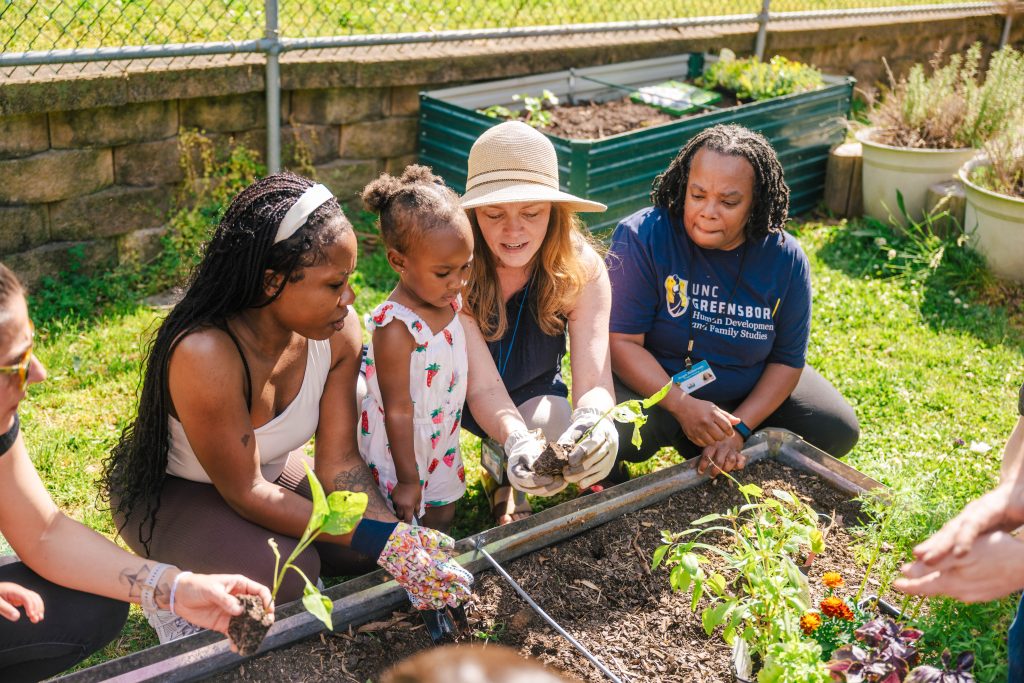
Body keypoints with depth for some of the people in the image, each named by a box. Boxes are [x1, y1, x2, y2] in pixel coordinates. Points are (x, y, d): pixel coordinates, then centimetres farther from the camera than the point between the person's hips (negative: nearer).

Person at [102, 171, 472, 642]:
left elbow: (339, 461, -16)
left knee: (369, 552, -12)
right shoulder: (206, 355, -38)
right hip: (171, 493, -5)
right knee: (287, 577, -28)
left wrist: (398, 537, -33)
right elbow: (246, 493, -30)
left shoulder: (338, 332, -20)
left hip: (274, 471, 6)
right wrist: (378, 540, -35)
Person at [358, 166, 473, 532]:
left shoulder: (449, 302, -7)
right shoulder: (396, 327, -31)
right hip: (401, 450, -7)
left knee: (442, 518, 24)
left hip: (442, 443, 8)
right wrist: (407, 479, -18)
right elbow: (398, 411, -24)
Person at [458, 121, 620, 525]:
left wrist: (594, 419, -57)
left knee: (555, 424, -31)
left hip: (532, 395, 2)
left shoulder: (581, 268, -24)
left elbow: (594, 378, -32)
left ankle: (506, 485, 6)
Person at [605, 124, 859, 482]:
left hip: (750, 393, 5)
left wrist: (739, 429, -17)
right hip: (653, 383, -5)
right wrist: (682, 406, -34)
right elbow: (621, 341, -23)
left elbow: (787, 360, -4)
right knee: (618, 432, -36)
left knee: (838, 431, -1)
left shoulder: (785, 259, -10)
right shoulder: (642, 237, -21)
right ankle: (609, 470, 4)